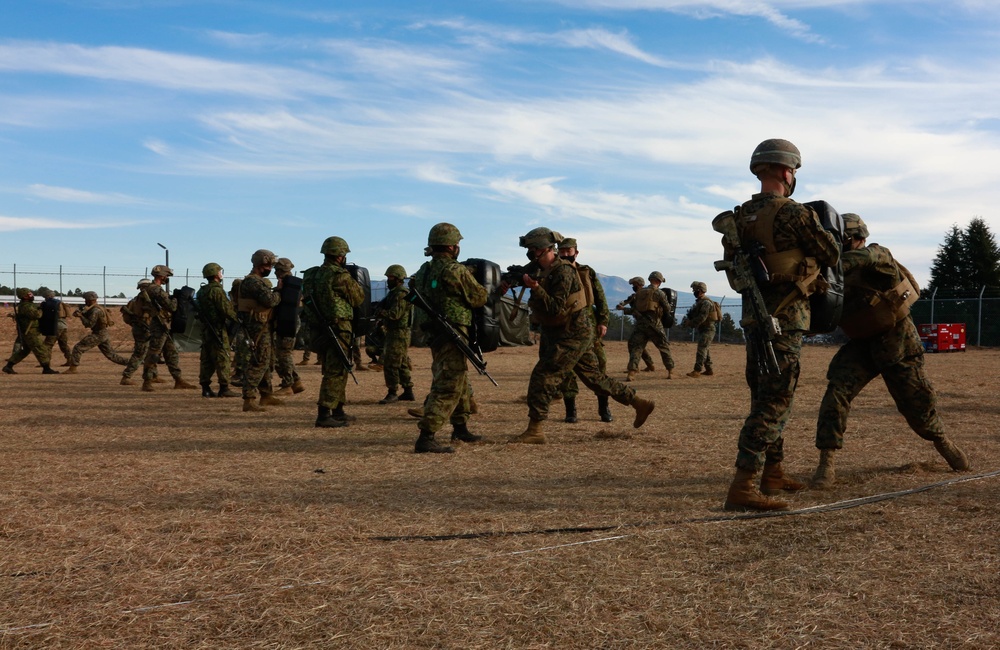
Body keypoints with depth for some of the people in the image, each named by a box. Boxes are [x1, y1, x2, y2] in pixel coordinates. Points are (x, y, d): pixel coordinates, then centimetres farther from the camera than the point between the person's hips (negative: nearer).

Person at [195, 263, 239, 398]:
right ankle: (224, 388, -5)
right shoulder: (217, 290, -13)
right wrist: (238, 319, -5)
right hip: (218, 329, -9)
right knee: (223, 359, -5)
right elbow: (227, 309, -16)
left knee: (206, 359, 9)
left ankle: (205, 388, 9)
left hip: (205, 329, 9)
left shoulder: (201, 291, 15)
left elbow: (200, 310, 17)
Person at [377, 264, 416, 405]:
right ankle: (408, 392, 18)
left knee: (390, 364, -10)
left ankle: (392, 393, -7)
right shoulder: (394, 293, 17)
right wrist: (382, 319, 7)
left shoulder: (401, 294, -16)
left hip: (398, 334, -11)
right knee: (402, 364, 13)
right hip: (395, 332, 11)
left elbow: (395, 314, -25)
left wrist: (380, 311, -13)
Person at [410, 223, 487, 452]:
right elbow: (479, 298, -8)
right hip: (452, 334, -9)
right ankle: (426, 438, -15)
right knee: (448, 387, -9)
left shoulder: (423, 271, 6)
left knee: (461, 383, 23)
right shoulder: (456, 271, -16)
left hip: (434, 335, 9)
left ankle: (460, 429, 35)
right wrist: (478, 283, 14)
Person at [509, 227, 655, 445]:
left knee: (543, 376, -12)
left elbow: (556, 309, -25)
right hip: (557, 333, 10)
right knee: (593, 376, 15)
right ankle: (639, 403, 24)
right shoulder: (541, 269, 9)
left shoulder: (563, 272, -19)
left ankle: (535, 430, -8)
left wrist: (536, 289, -32)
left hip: (572, 334, -10)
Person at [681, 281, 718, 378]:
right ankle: (709, 370, 24)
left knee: (701, 350, -15)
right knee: (705, 350, 15)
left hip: (707, 330, -10)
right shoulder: (699, 302, 14)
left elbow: (702, 317, -25)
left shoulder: (706, 302, -17)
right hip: (703, 330, 10)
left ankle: (697, 371, -20)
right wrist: (687, 320, -4)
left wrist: (690, 323, -22)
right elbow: (693, 314, 14)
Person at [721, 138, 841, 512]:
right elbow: (831, 256, -2)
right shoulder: (794, 214, -15)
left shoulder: (740, 216, 6)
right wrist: (817, 228, 17)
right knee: (774, 403, -7)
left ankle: (772, 474, 29)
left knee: (763, 397, 17)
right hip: (784, 320, -8)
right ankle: (742, 488, -12)